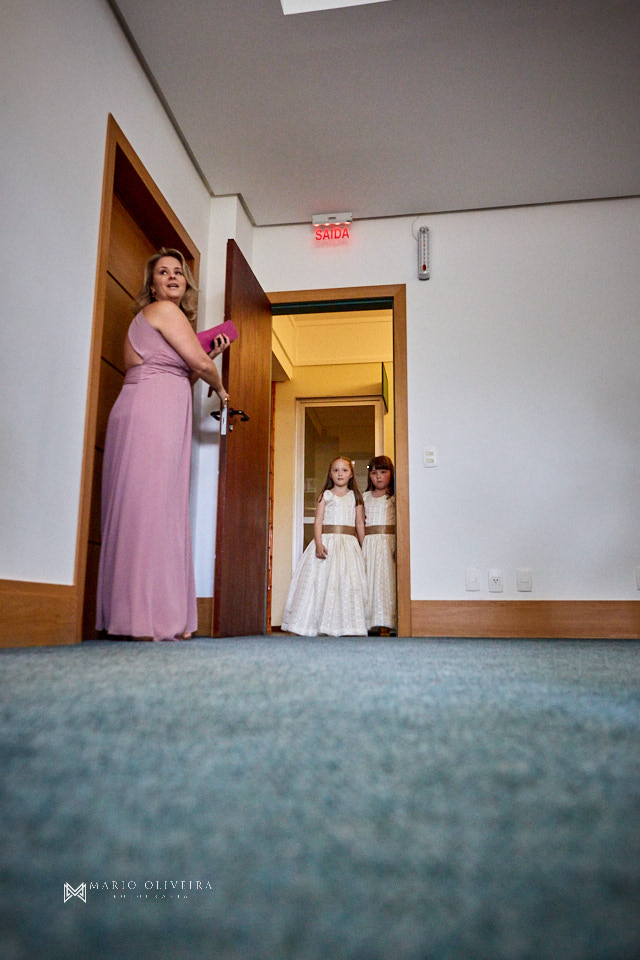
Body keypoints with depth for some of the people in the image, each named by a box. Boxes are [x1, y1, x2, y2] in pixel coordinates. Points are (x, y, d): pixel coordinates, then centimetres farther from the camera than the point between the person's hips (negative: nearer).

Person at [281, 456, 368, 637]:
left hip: (348, 544, 1)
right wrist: (319, 544, -15)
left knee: (348, 584, -5)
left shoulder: (355, 497, 12)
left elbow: (360, 524, 12)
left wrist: (363, 548, 6)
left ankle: (347, 626, -1)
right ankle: (320, 624, -2)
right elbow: (318, 521, -1)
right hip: (327, 542, -1)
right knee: (322, 582, -6)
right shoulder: (325, 496, 7)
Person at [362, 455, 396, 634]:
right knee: (369, 579, 0)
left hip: (388, 542, -4)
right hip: (369, 544, 4)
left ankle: (388, 621, -5)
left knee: (387, 578, -9)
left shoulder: (394, 496, 3)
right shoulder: (365, 497, 18)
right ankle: (372, 622, 2)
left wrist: (399, 546, -18)